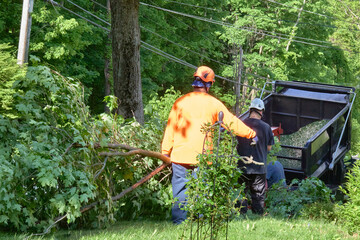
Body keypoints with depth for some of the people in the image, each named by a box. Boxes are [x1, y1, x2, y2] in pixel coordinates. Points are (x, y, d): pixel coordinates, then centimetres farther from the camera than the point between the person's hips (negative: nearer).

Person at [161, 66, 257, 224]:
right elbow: (232, 122, 7)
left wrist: (165, 151, 9)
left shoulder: (180, 102, 2)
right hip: (201, 156, -1)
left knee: (179, 189, 5)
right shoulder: (213, 104, 1)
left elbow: (170, 127, 4)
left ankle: (178, 220, 4)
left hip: (180, 156, 1)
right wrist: (251, 134, 21)